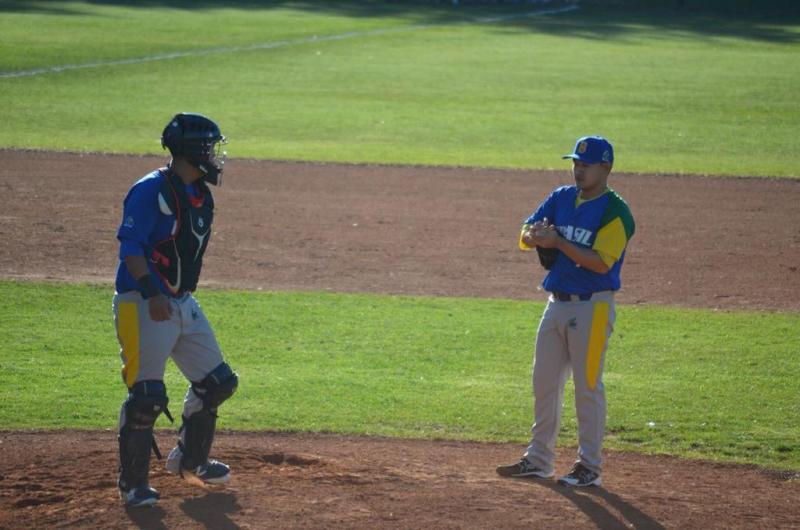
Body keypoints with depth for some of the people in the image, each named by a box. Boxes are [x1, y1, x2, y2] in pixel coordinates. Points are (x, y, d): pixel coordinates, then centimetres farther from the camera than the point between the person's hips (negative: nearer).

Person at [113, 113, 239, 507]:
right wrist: (152, 294, -28)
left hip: (183, 303, 9)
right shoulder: (152, 191, -16)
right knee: (147, 397, -10)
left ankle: (189, 460, 31)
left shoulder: (200, 193, 11)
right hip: (144, 306, -9)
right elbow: (130, 246, -20)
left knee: (217, 382, 13)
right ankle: (132, 483, 3)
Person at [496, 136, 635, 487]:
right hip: (557, 301, 7)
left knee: (587, 385, -3)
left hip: (592, 305, -7)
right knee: (544, 382, 12)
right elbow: (525, 237, 7)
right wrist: (536, 236, -17)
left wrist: (558, 241, -25)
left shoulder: (615, 212, -12)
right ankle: (539, 459, 22)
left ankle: (590, 467, 4)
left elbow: (600, 262, -21)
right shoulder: (561, 198, 10)